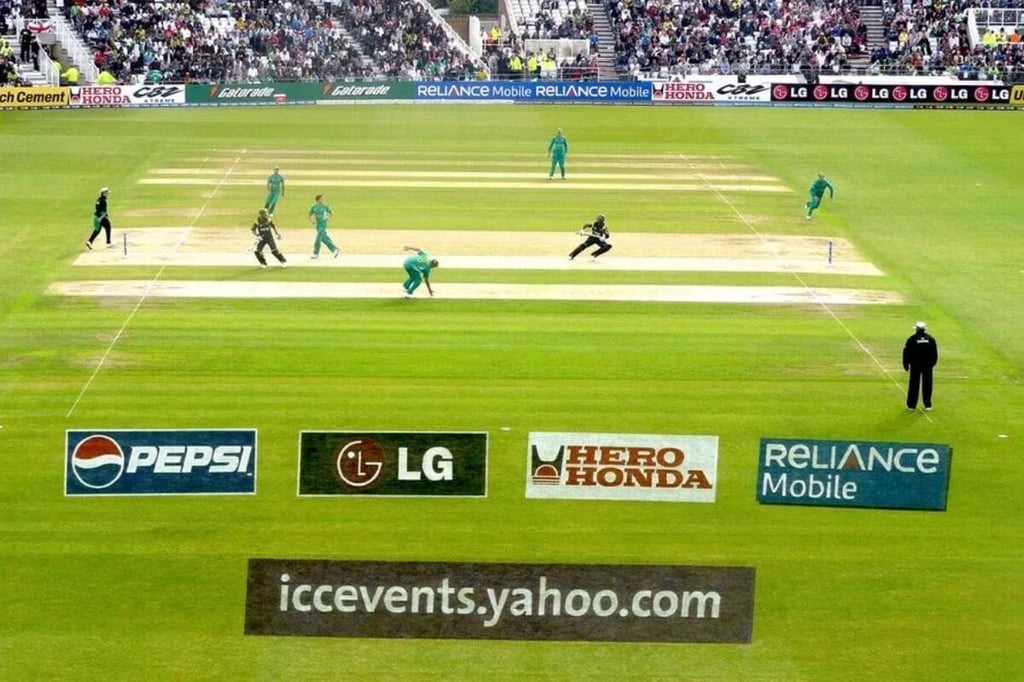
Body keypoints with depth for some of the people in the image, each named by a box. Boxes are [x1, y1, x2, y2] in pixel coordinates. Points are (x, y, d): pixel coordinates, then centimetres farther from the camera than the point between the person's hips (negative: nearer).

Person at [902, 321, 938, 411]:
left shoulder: (912, 339, -7)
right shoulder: (930, 339, 2)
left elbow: (906, 352, -5)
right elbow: (935, 353, 7)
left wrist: (906, 365, 4)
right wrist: (933, 362, 19)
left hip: (915, 365, -2)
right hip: (928, 365, 2)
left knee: (914, 384, 4)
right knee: (927, 384, 7)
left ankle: (911, 405, 6)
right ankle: (927, 405, 9)